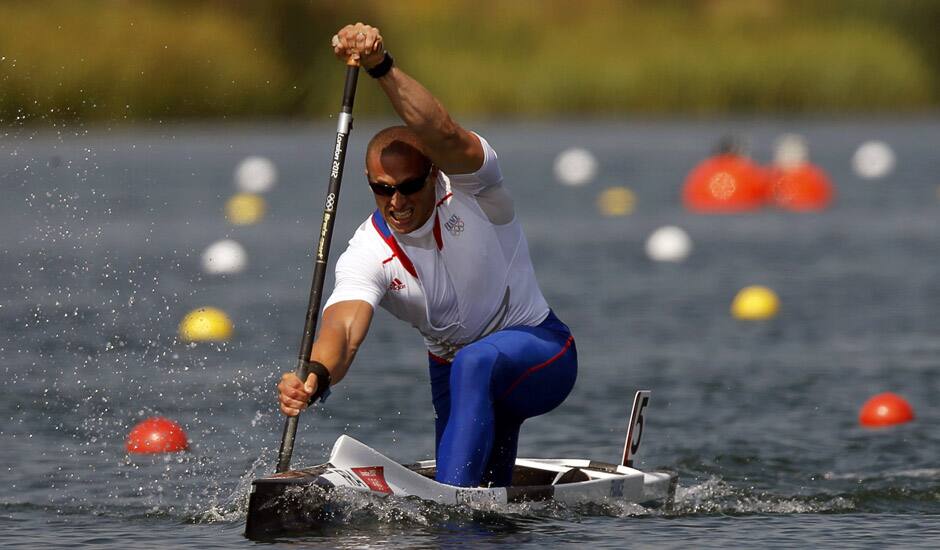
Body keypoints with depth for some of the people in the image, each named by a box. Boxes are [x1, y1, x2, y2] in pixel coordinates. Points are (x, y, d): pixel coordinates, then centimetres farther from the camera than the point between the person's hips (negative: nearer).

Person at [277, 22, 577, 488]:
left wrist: (381, 67, -59)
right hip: (453, 373, 5)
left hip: (540, 350, -5)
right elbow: (343, 327, -35)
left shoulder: (470, 190, -23)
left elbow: (444, 137, -46)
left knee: (474, 364, -37)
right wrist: (316, 375, -60)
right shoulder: (367, 256, -17)